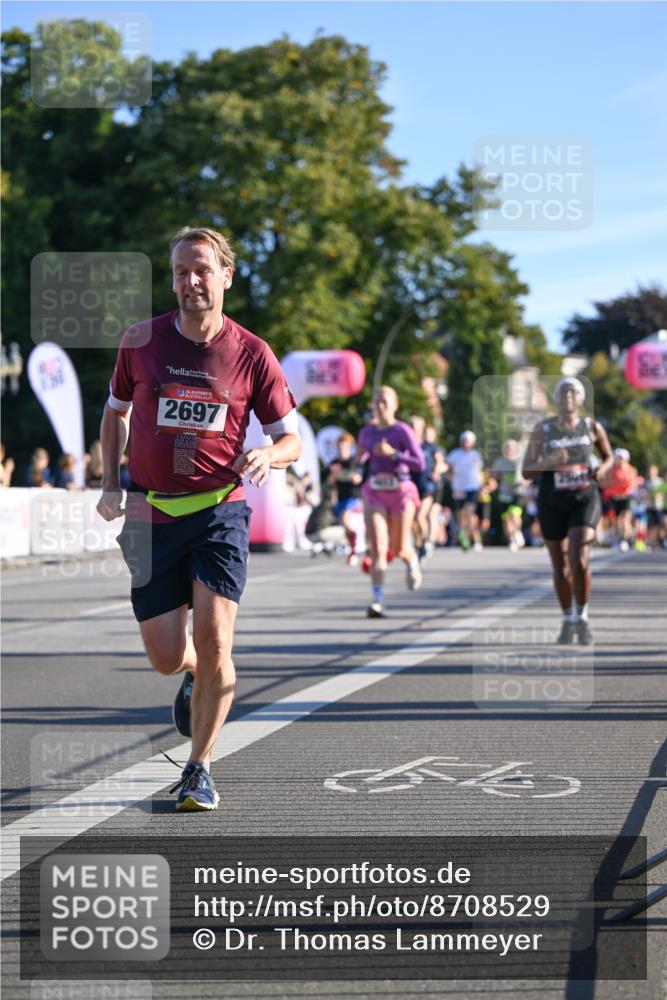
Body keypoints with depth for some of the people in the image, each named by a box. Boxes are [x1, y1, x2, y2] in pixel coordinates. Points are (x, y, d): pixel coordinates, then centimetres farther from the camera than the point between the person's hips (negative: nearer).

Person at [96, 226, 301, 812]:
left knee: (213, 641, -14)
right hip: (152, 516, 2)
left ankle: (200, 769, 4)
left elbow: (292, 438, 6)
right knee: (167, 658, -1)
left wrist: (267, 456, -17)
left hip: (219, 511, -1)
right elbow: (116, 412, 19)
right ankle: (197, 676, 39)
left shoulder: (252, 355, -1)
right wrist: (111, 486, 9)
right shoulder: (141, 342, 3)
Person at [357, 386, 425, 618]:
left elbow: (420, 464, -11)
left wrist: (393, 453, -20)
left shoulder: (403, 431, -6)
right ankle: (378, 601, -16)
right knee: (377, 548, -13)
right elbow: (361, 459, 25)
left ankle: (412, 561, 43)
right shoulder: (367, 432, 8)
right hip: (375, 494, 2)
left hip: (401, 493, -2)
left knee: (399, 550, 6)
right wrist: (360, 458, 2)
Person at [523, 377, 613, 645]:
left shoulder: (592, 427, -1)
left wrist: (602, 468, -7)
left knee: (579, 560, -20)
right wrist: (548, 462, -24)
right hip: (552, 502, 1)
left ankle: (582, 617, -3)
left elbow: (608, 456, 16)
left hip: (585, 500, -1)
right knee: (560, 567, 11)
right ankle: (567, 620, 31)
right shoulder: (542, 429, -4)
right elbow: (527, 471, -5)